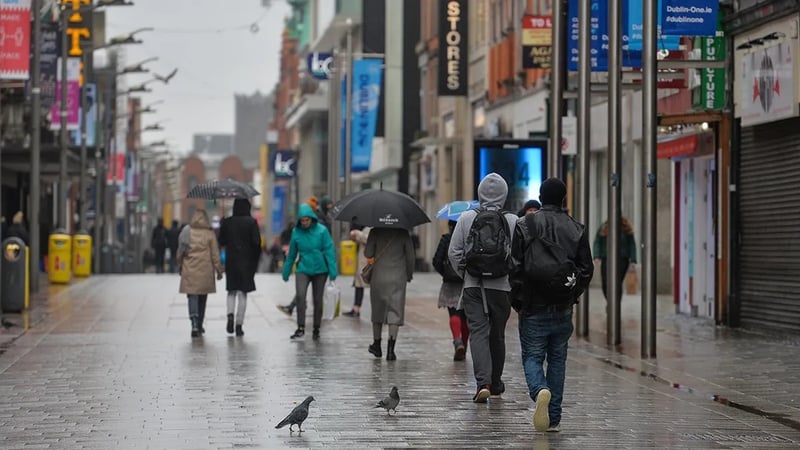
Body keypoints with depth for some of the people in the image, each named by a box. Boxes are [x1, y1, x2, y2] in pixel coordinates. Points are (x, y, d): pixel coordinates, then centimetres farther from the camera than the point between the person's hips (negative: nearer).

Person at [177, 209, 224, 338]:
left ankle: (195, 325, -21)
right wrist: (218, 270, 7)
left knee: (192, 296, -3)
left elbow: (180, 252, 4)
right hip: (205, 270, 1)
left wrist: (180, 266, 17)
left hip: (189, 270, -1)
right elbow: (215, 253, -1)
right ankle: (199, 325, 24)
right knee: (202, 297, 15)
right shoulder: (209, 234, -4)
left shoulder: (186, 232, -3)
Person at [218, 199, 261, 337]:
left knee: (232, 291, 15)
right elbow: (257, 242, -12)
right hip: (246, 262, -2)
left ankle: (230, 314, -11)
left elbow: (221, 242, 1)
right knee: (242, 293, 4)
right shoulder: (251, 222, -8)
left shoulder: (226, 222, -1)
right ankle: (239, 324, 2)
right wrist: (255, 260, 0)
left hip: (231, 262, 2)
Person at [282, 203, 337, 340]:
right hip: (303, 269, 1)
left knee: (318, 300, 7)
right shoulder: (296, 232, -1)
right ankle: (300, 328, -15)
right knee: (300, 295, -21)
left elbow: (329, 251, -7)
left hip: (320, 270, -1)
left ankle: (316, 330, 22)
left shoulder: (322, 230, -8)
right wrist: (286, 272, 14)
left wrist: (333, 271, -12)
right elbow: (292, 254, 9)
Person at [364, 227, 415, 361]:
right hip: (398, 279, -1)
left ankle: (377, 345, 28)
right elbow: (410, 256, 1)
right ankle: (391, 348, -14)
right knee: (395, 312, -2)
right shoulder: (403, 233, -2)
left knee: (378, 310, 17)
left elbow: (368, 253, -9)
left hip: (378, 278, 1)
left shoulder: (375, 232, -4)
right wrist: (409, 274, 14)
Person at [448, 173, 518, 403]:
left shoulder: (466, 218, -1)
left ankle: (483, 382, -21)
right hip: (501, 287, 1)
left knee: (478, 332, -3)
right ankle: (495, 382, 29)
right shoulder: (513, 221, -4)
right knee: (497, 335, 15)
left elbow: (454, 252, -1)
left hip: (473, 286, 0)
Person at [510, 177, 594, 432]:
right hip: (563, 309, 2)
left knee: (532, 357, 5)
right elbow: (586, 269, 2)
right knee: (557, 359, 12)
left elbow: (515, 267, -6)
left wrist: (517, 300, 5)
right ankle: (553, 418, 12)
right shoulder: (577, 229, 2)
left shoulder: (525, 226, -4)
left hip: (533, 308, -2)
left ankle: (540, 391, -26)